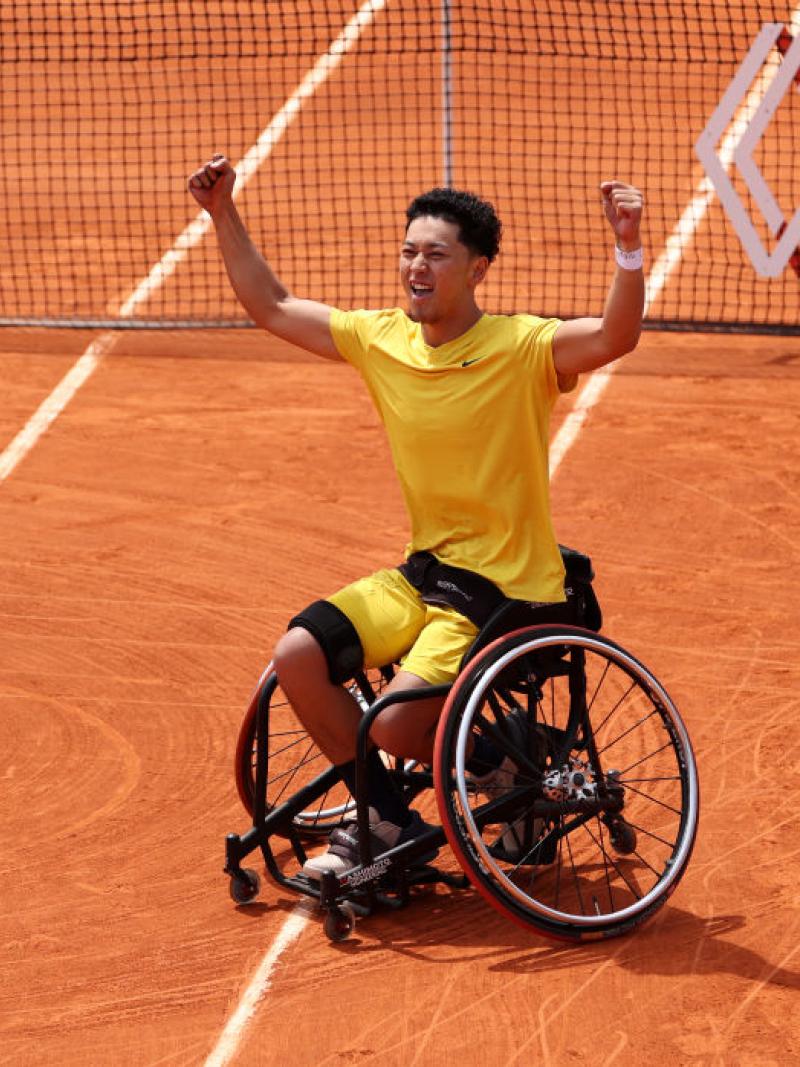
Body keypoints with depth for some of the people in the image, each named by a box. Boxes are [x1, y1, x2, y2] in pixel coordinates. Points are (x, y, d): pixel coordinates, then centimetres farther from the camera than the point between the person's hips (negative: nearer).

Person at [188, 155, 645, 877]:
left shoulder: (524, 349, -16)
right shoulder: (381, 340, 1)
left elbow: (615, 338, -34)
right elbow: (272, 307, 12)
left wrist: (629, 249, -50)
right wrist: (223, 214, 4)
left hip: (508, 587, -7)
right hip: (423, 572, 7)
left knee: (398, 725, -22)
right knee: (298, 658, -9)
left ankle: (509, 766, 11)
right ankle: (388, 822, 9)